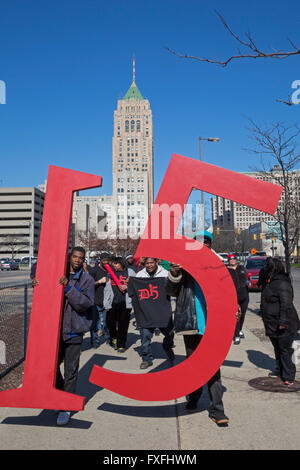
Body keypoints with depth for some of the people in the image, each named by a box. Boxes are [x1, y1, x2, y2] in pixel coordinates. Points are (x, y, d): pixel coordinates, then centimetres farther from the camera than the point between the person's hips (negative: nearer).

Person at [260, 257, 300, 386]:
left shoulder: (282, 284, -21)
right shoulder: (272, 282, 11)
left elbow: (286, 304, -27)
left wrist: (283, 322, -28)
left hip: (283, 327, -10)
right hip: (273, 326, 10)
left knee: (285, 351, 0)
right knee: (277, 349, 21)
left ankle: (288, 377, 11)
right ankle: (280, 370, 36)